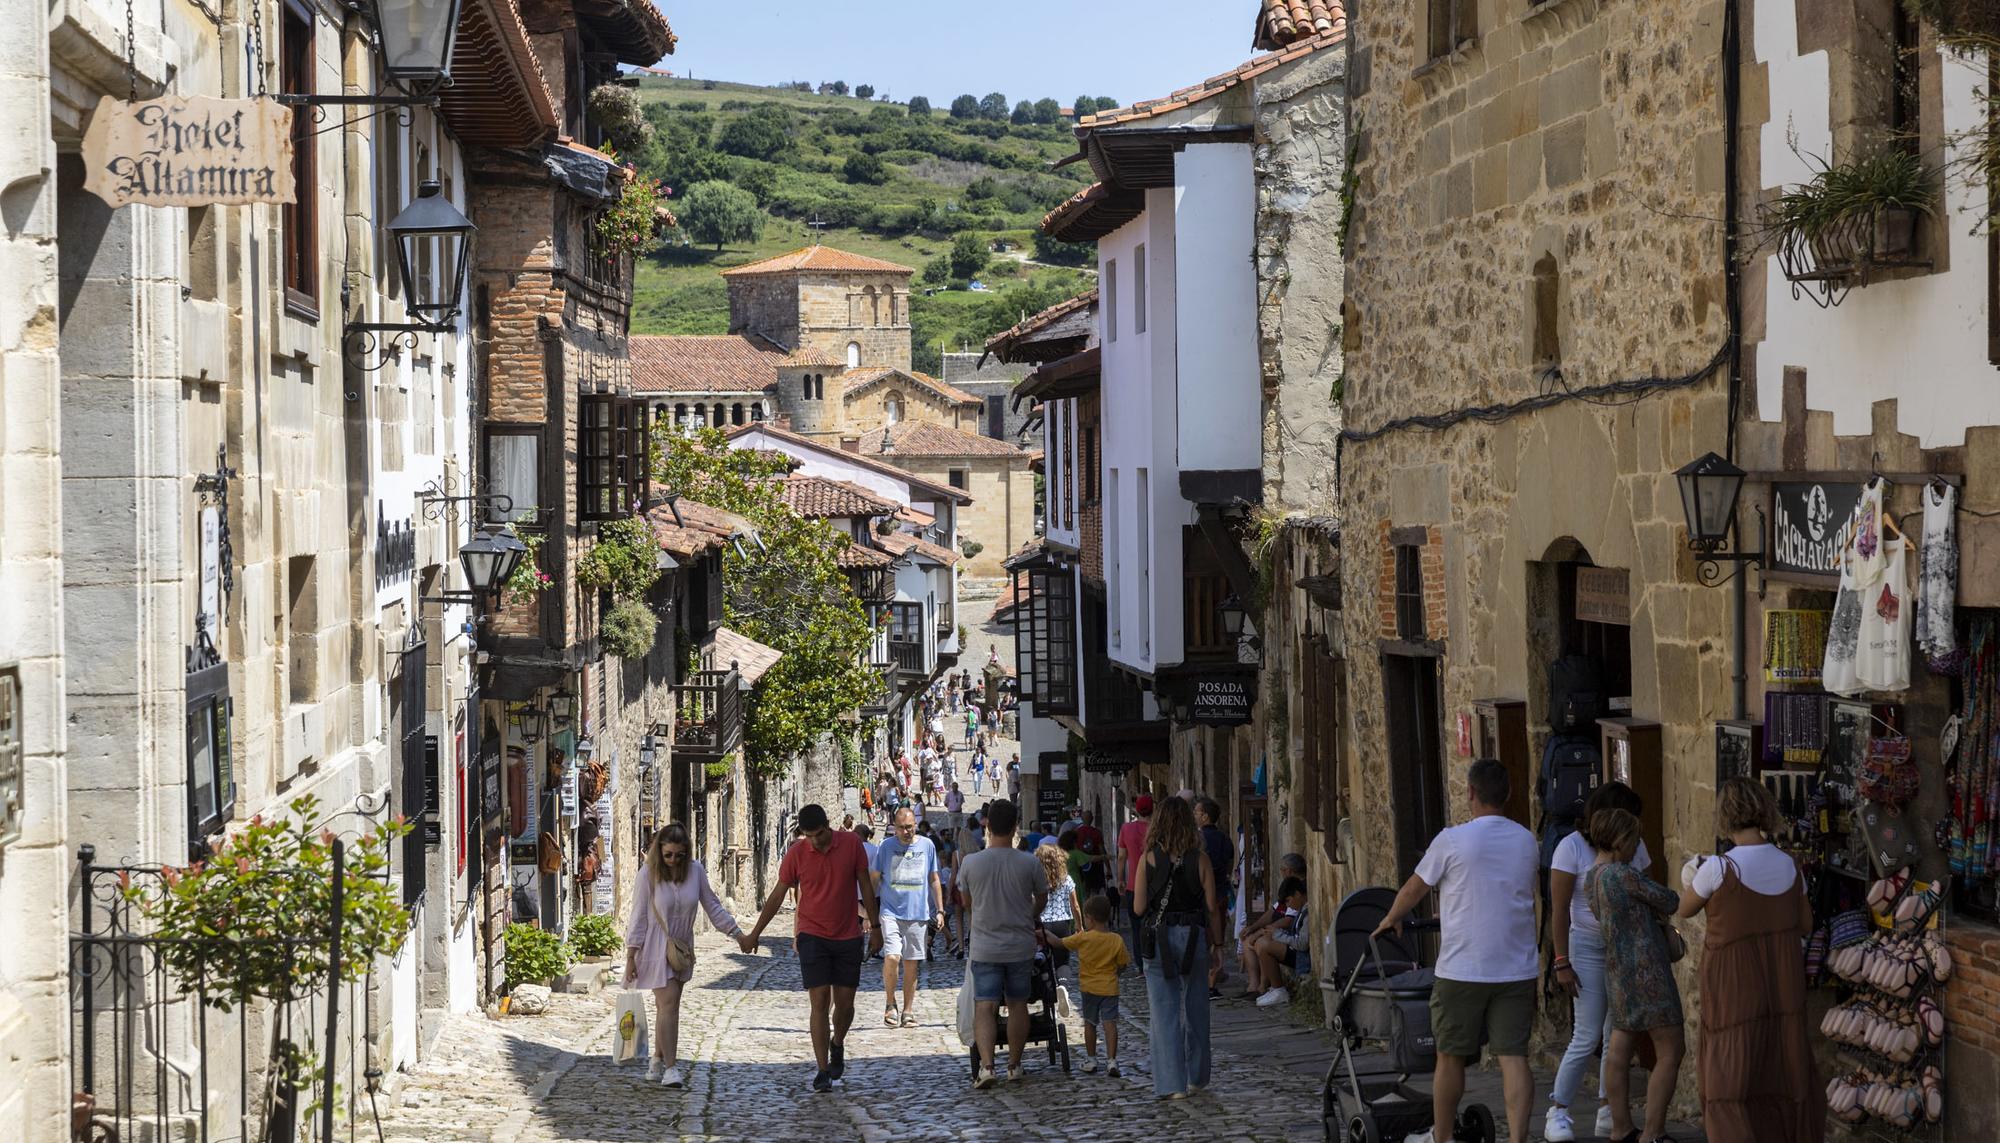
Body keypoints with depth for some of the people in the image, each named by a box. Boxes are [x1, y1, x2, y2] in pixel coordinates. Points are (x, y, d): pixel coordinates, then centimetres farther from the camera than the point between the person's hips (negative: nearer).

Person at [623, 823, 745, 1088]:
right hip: (656, 946, -4)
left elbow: (712, 905, 8)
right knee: (668, 1002, -14)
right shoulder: (649, 873, -13)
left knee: (667, 1005, 10)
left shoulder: (695, 870, -3)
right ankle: (670, 1067, -15)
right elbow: (639, 915, -9)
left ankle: (658, 1059, 24)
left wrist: (736, 932, 5)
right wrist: (631, 955, -9)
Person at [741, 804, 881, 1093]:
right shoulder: (797, 853, -7)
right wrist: (754, 934, 6)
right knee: (820, 1002, -8)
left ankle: (837, 1045, 35)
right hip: (813, 936, -1)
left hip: (848, 937, 1)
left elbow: (865, 886, 4)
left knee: (845, 1003, 5)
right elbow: (778, 895, 2)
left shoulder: (851, 844, -6)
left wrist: (875, 927, 5)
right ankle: (822, 1070, -5)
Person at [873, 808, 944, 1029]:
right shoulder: (885, 847, 1)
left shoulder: (927, 845, 6)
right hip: (891, 911, -2)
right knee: (892, 957, -18)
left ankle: (909, 1010, 15)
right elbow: (874, 879, 6)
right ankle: (890, 1003, 1)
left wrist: (939, 910, 11)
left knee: (911, 964, 6)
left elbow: (934, 879, 14)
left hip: (918, 913, 2)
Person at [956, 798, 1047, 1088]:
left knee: (984, 1007, -1)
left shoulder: (970, 863, -9)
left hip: (985, 947, -1)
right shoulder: (1029, 863, -9)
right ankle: (1014, 1065, 23)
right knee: (1017, 1004, 14)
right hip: (1021, 946, 1)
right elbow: (1041, 898, 8)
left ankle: (986, 1065, -18)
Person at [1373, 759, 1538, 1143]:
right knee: (1514, 1057, 0)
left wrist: (1391, 920, 28)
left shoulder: (1452, 840, -8)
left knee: (1450, 1057, 11)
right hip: (1518, 969, 3)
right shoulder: (1527, 842, 7)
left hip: (1463, 970, -3)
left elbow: (1413, 889, 6)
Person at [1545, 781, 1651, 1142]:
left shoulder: (1634, 846, 5)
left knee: (1617, 1035, 5)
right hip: (1589, 948, -5)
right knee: (1587, 1037, -8)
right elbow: (1559, 910, -10)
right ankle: (1558, 1110, 3)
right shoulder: (1572, 848, -10)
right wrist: (1562, 962, -13)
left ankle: (1608, 1113, 13)